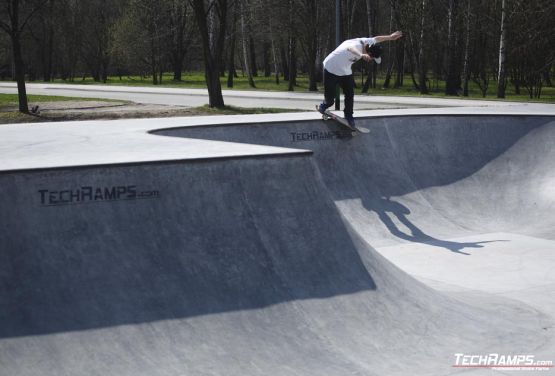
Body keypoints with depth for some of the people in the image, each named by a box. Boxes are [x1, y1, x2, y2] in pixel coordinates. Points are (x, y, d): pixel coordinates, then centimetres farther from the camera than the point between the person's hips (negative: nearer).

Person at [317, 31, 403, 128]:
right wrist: (361, 55, -82)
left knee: (350, 95, -3)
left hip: (345, 72, 7)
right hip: (331, 70, -7)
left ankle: (348, 116, 17)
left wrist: (391, 37, 25)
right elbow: (350, 48, -62)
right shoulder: (357, 46, -36)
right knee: (330, 100, -1)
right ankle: (323, 106, 33)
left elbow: (376, 39, 11)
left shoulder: (366, 42, -12)